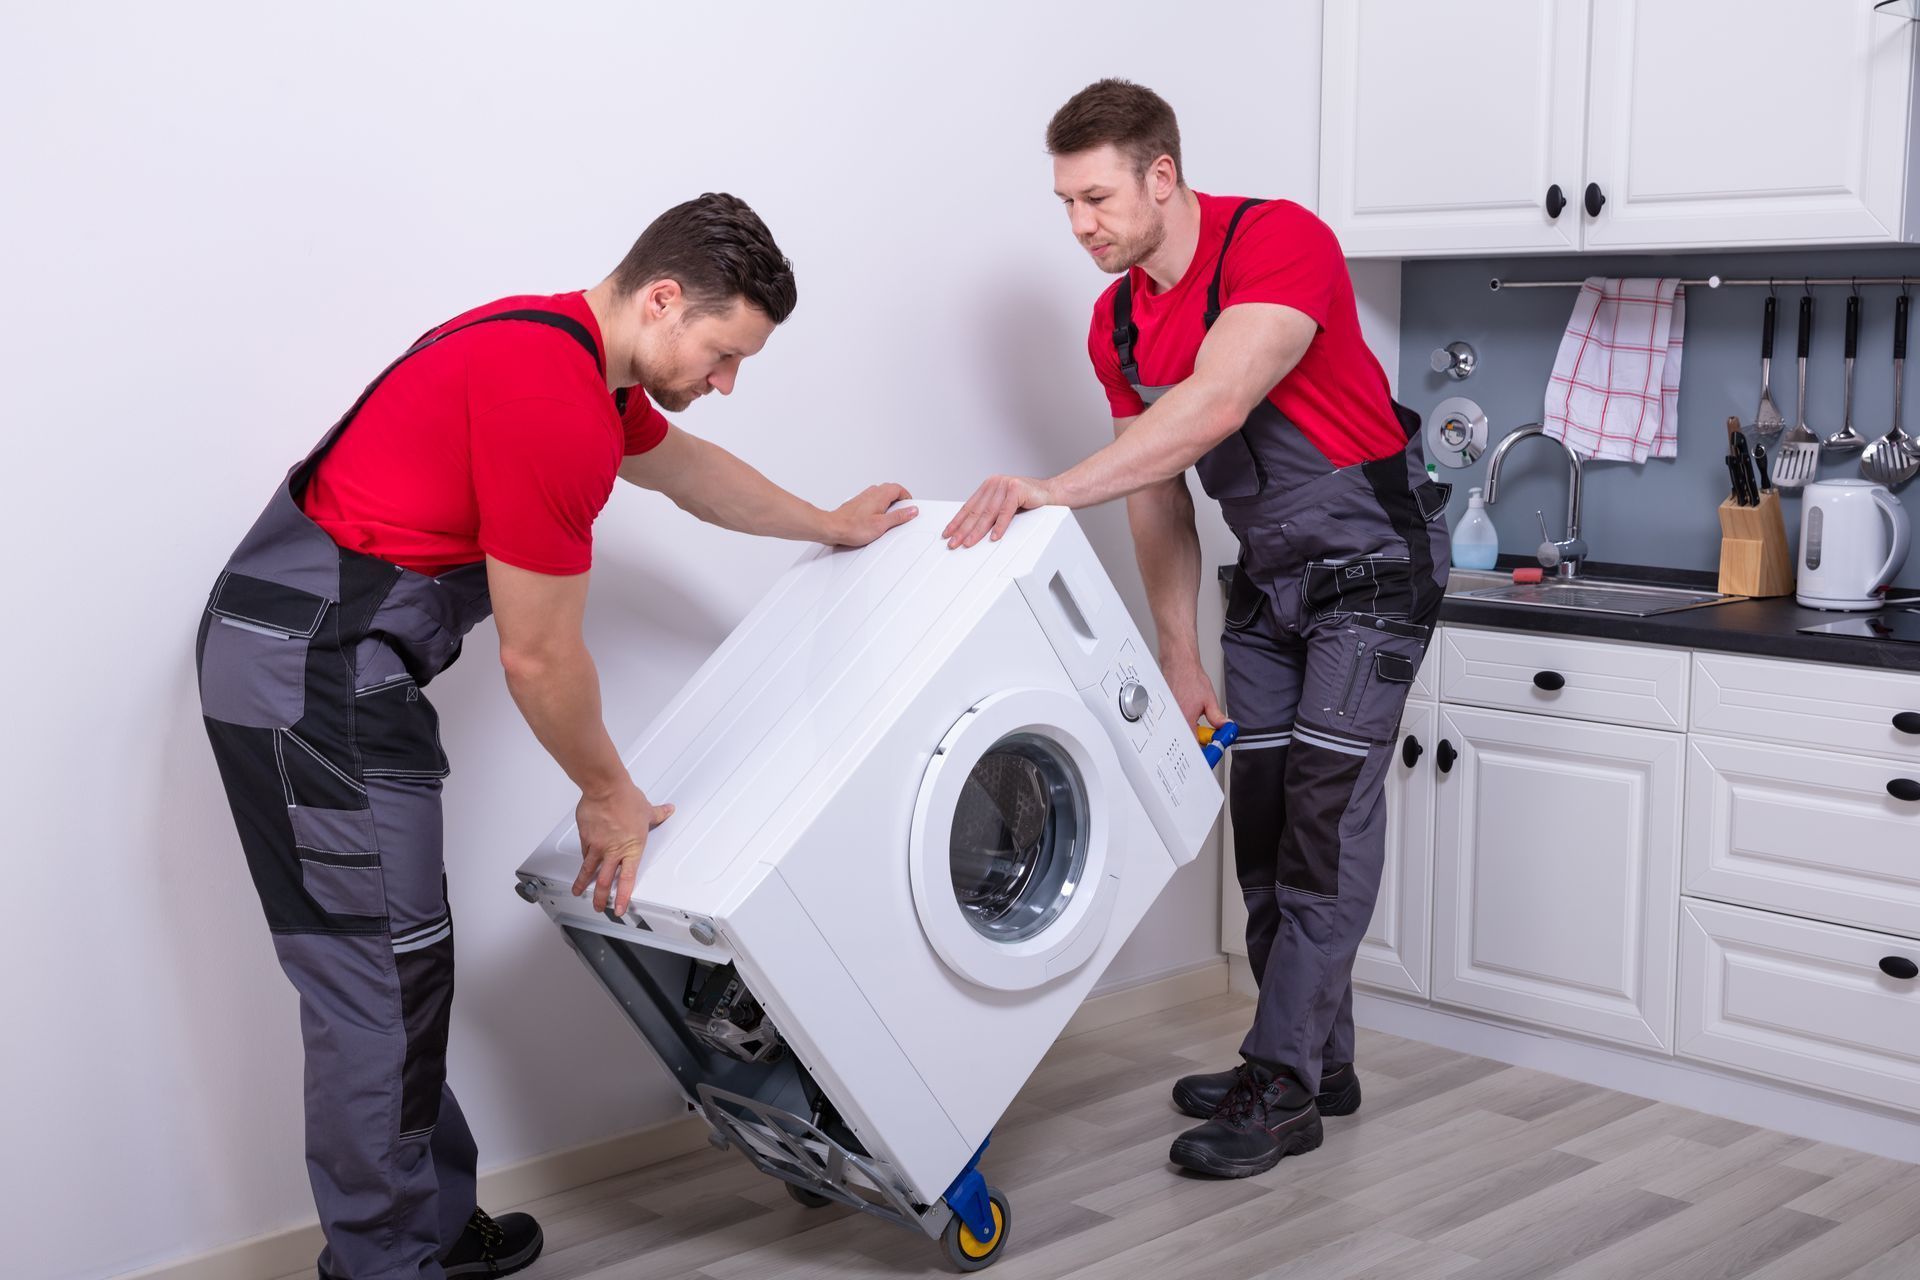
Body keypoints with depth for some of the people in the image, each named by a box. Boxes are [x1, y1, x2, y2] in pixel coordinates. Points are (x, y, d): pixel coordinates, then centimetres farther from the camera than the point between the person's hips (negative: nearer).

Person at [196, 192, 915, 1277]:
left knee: (396, 972, 15)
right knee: (377, 979, -4)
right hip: (308, 671, -11)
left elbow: (682, 464, 30)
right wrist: (609, 796, -2)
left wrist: (831, 526, 41)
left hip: (336, 659, 11)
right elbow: (540, 658, -17)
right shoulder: (549, 401, -23)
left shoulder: (577, 351, 9)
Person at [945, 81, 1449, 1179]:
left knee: (1327, 818, -9)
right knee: (1263, 820, 7)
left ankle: (1281, 1090, -4)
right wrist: (1181, 660, 4)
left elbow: (1215, 406, -39)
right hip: (1268, 575, 8)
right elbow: (1159, 503, 5)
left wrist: (1053, 490, -47)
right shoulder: (1118, 323, 0)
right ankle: (1320, 1061, 20)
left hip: (1372, 562, -7)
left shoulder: (1278, 241, -23)